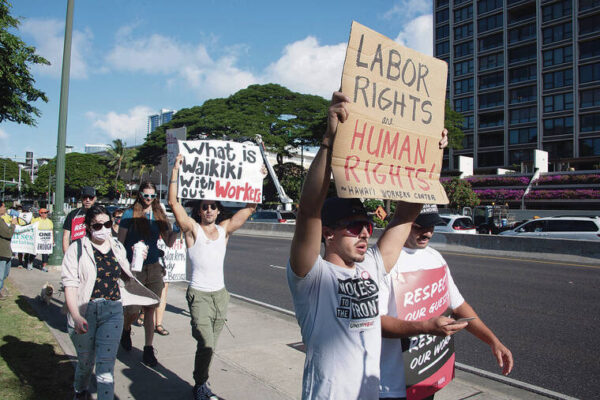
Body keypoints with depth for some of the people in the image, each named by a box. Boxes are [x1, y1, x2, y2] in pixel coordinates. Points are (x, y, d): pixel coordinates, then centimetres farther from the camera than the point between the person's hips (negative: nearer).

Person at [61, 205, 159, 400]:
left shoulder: (118, 248, 9)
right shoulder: (77, 249, -3)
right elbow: (69, 285, -11)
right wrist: (76, 316, -21)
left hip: (113, 311, 2)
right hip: (85, 311, -1)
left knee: (106, 363, -5)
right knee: (86, 360, 16)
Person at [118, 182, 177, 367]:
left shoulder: (159, 216, 8)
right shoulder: (129, 215, -2)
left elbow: (169, 242, 8)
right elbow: (120, 243, 0)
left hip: (153, 268, 3)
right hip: (134, 268, -3)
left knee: (150, 310, 5)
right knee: (133, 310, -1)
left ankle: (148, 349, 15)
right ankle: (126, 330, 35)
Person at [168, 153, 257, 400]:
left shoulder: (224, 229, 7)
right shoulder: (192, 229, -3)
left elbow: (250, 207, 7)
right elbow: (173, 203, -15)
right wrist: (176, 170, -18)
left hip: (220, 294, 4)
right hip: (199, 294, -4)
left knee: (209, 345, 13)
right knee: (206, 344, -14)